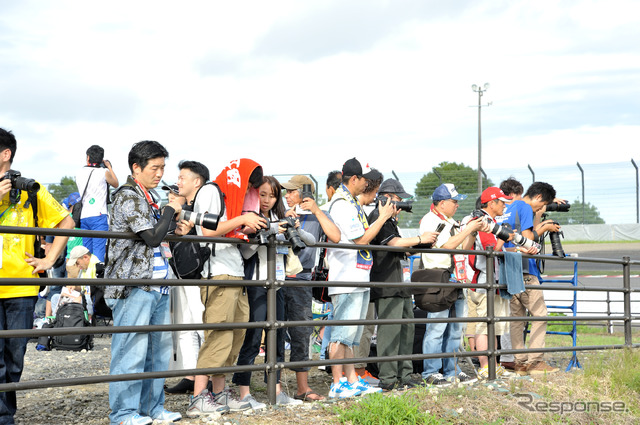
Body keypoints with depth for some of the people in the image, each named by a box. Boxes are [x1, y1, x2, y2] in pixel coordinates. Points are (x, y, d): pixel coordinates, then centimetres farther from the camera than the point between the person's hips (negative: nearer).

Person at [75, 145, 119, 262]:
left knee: (86, 251, 9)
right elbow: (115, 184, 14)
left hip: (83, 217, 5)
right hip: (98, 216, -5)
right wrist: (109, 167, 25)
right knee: (98, 251, -8)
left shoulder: (79, 174, 9)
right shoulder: (104, 172, -4)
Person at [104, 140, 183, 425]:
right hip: (134, 284, -9)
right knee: (132, 349, -6)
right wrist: (170, 210, -5)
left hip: (158, 285, 9)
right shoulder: (128, 196, -9)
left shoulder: (150, 197, 20)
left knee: (158, 348, 11)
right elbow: (152, 236, -18)